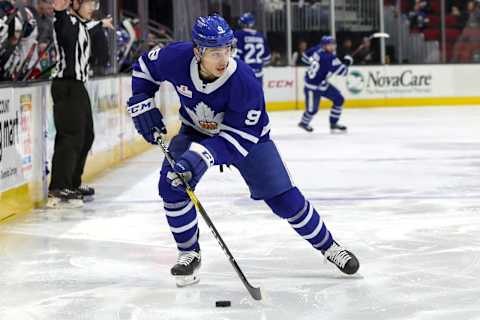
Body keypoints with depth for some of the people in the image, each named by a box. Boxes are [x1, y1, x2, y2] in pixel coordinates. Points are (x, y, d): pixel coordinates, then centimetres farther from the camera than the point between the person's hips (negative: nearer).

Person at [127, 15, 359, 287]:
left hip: (247, 135, -3)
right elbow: (145, 67, -4)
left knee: (284, 198, -6)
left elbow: (238, 138, -33)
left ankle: (328, 246, 14)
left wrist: (201, 156, -45)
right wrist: (142, 105, -14)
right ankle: (189, 254, 2)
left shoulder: (245, 83, -36)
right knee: (172, 185, -17)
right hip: (196, 131, 3)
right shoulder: (177, 58, -27)